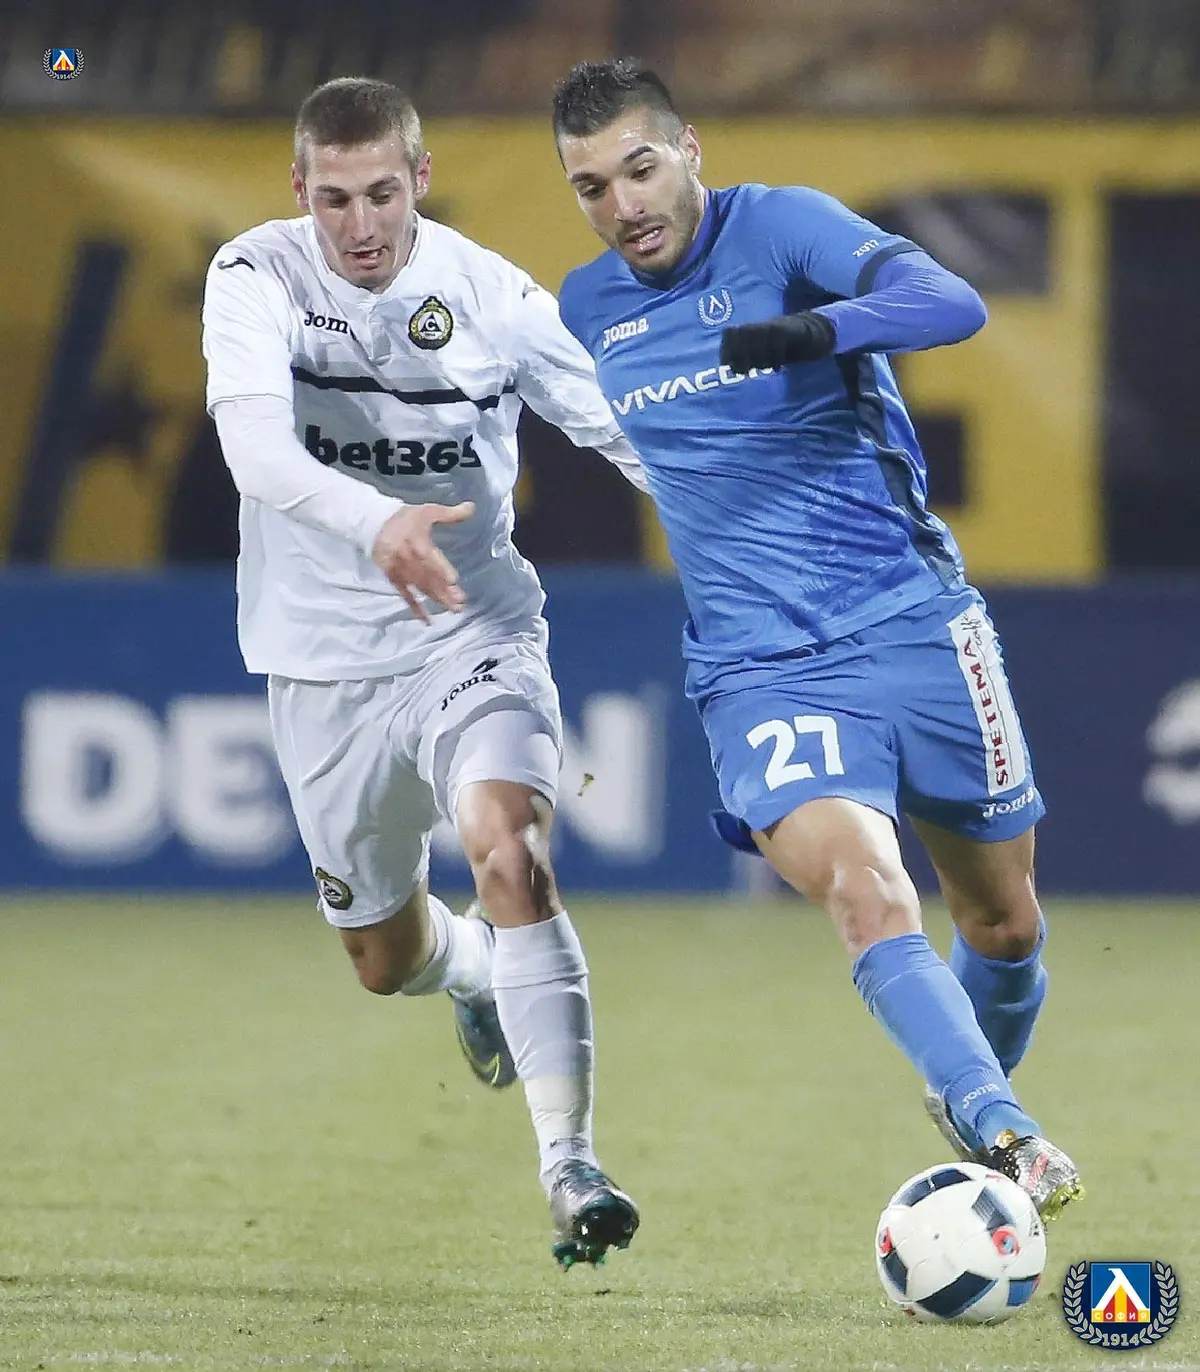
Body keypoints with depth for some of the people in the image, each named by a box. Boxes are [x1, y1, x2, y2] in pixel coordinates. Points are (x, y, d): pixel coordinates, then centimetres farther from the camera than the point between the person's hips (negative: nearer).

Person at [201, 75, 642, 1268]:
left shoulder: (493, 295, -10)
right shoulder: (256, 278, -14)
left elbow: (628, 431, 2)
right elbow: (257, 448, -32)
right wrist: (375, 523, -50)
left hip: (473, 635, -1)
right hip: (327, 663, 1)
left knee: (509, 855, -28)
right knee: (383, 956, 16)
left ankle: (570, 1168, -28)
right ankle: (474, 971, 55)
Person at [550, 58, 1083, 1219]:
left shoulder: (777, 228, -8)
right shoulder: (586, 310, 7)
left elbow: (951, 304, -25)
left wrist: (816, 329, -40)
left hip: (919, 629, -1)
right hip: (765, 675, 1)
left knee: (1002, 924, 12)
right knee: (864, 891, -27)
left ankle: (975, 1096, 41)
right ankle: (1000, 1136, -37)